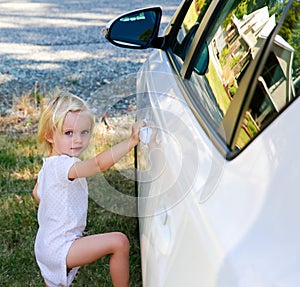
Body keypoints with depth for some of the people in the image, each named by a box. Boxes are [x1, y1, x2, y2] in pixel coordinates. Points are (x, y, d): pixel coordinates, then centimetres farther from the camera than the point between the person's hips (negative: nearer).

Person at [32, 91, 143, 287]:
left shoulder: (50, 164, 7)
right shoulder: (63, 164, -27)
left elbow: (37, 193, 24)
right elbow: (100, 163, -45)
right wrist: (132, 141, -44)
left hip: (47, 245, 10)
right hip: (59, 247, -10)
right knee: (119, 242, -19)